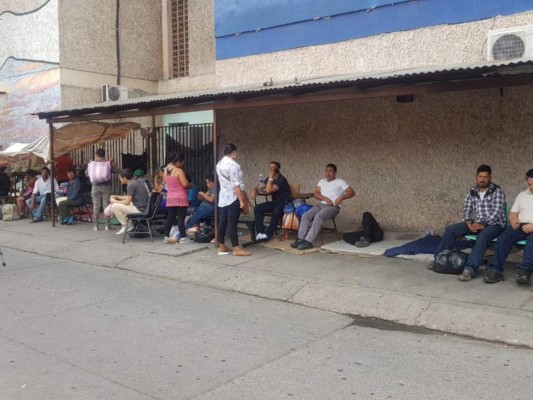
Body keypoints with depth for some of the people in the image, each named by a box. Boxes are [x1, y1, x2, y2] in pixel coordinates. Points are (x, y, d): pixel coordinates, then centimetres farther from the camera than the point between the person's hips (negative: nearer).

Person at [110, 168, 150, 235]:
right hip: (145, 207, 10)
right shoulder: (138, 181, 13)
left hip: (139, 209, -10)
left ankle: (125, 226, 3)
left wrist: (115, 201, 0)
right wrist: (117, 197, 21)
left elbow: (127, 202, -14)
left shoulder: (131, 185, -15)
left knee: (114, 206, -7)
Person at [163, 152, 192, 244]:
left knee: (170, 217, 11)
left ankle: (166, 236, 12)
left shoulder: (166, 170, 8)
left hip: (170, 198, 7)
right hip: (180, 198, -7)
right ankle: (183, 237, -2)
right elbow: (185, 184, -18)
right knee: (181, 217, -3)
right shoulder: (179, 171, -14)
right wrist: (191, 185, 1)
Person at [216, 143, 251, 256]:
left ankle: (221, 247, 15)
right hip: (232, 197, -9)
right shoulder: (233, 165, -17)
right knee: (232, 223, -8)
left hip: (223, 196, 9)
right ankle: (236, 249, -5)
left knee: (223, 221, 10)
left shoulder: (219, 163, 12)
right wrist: (241, 200, -20)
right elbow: (236, 185, -21)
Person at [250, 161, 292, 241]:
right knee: (257, 208, -11)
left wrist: (270, 178, -20)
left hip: (285, 204, -8)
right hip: (275, 202, 8)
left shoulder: (281, 179, -18)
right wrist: (254, 190, -14)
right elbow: (258, 187, 9)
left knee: (276, 211, -39)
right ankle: (260, 232, -15)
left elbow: (269, 190, -28)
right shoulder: (270, 179, 8)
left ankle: (268, 234, -27)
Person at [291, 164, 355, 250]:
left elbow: (352, 192, -1)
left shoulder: (340, 182, 8)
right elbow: (316, 194, 9)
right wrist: (326, 199, -10)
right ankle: (301, 239, -24)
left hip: (333, 207, -5)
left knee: (318, 217, -34)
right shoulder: (322, 181, 22)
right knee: (305, 216, -21)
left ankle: (308, 241, -36)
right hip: (321, 204, 5)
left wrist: (341, 197, -19)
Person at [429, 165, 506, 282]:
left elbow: (497, 211, -14)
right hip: (475, 223, 6)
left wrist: (483, 224, -24)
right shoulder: (472, 191, 10)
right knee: (450, 230, -11)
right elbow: (466, 209, 8)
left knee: (482, 237, -38)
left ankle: (470, 269, -47)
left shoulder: (497, 191, -6)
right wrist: (468, 221, -13)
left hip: (493, 224, -5)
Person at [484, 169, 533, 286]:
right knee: (503, 237, -25)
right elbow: (513, 213, 19)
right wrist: (514, 222, -4)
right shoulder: (522, 195, 22)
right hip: (520, 226, 4)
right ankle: (495, 270, -30)